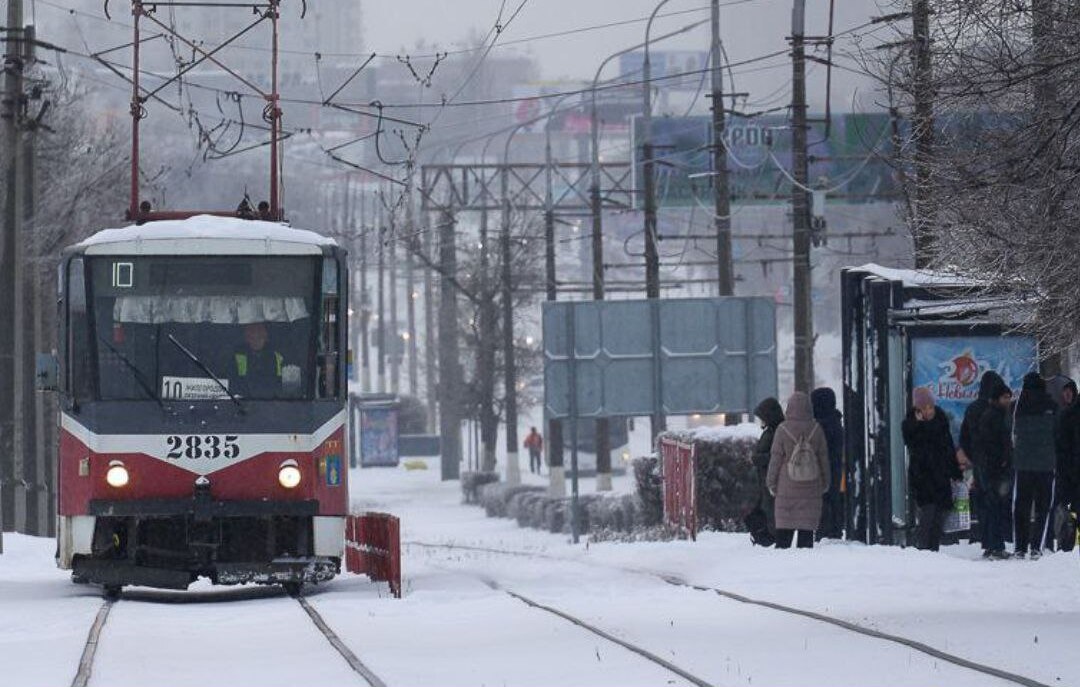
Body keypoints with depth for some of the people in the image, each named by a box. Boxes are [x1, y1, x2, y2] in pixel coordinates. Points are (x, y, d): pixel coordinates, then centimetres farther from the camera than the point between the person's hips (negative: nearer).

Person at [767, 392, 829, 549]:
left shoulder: (783, 430, -6)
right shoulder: (816, 429, -1)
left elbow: (776, 458, -2)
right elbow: (824, 458, 7)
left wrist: (771, 483, 7)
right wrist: (825, 482, 17)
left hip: (787, 488, -1)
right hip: (811, 489, 1)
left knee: (784, 530, 4)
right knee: (807, 528, 3)